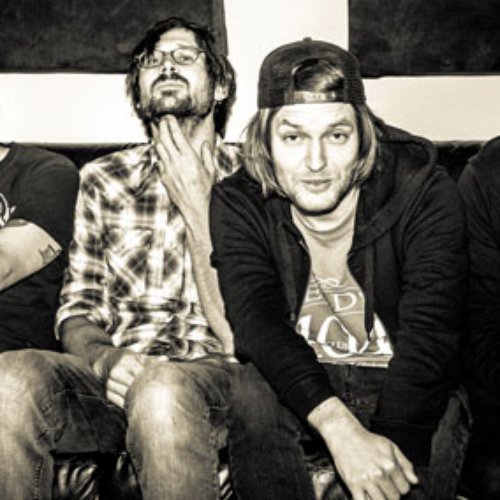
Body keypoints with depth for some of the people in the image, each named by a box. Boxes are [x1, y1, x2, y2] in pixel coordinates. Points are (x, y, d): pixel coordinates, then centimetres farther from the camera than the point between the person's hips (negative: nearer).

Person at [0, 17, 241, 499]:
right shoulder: (103, 179, 13)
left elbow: (237, 336, -5)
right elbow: (76, 312, 12)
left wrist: (196, 205, -6)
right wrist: (106, 359, -11)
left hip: (209, 380, -2)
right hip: (113, 379, 3)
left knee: (161, 392, -39)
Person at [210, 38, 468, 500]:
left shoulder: (425, 193, -14)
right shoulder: (239, 203, -9)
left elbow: (429, 334, -22)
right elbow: (258, 322, -23)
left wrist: (391, 445, -37)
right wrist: (339, 426, -39)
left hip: (399, 387, 0)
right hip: (293, 384, 1)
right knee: (248, 398, -30)